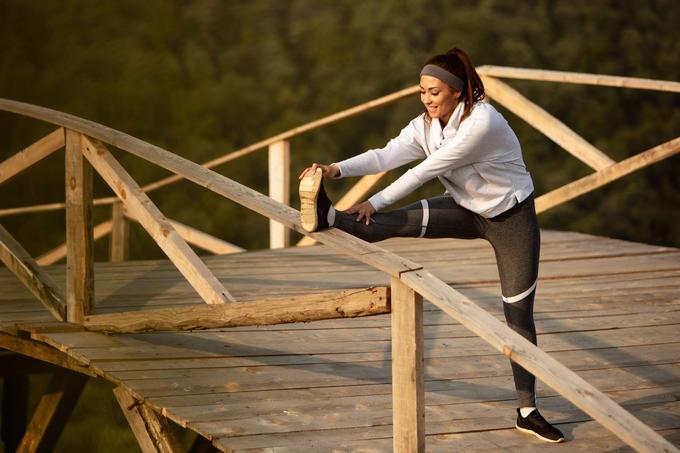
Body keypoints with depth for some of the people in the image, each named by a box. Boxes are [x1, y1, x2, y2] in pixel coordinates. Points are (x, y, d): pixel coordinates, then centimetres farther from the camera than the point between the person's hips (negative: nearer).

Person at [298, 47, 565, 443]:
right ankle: (327, 217, -43)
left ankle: (528, 411, 5)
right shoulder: (426, 125, -7)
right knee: (409, 220, -23)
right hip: (468, 210, 6)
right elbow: (386, 156, -21)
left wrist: (375, 203, -34)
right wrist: (337, 169, -38)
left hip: (512, 218, -5)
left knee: (520, 314, -2)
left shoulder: (482, 122, -31)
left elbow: (427, 170, -33)